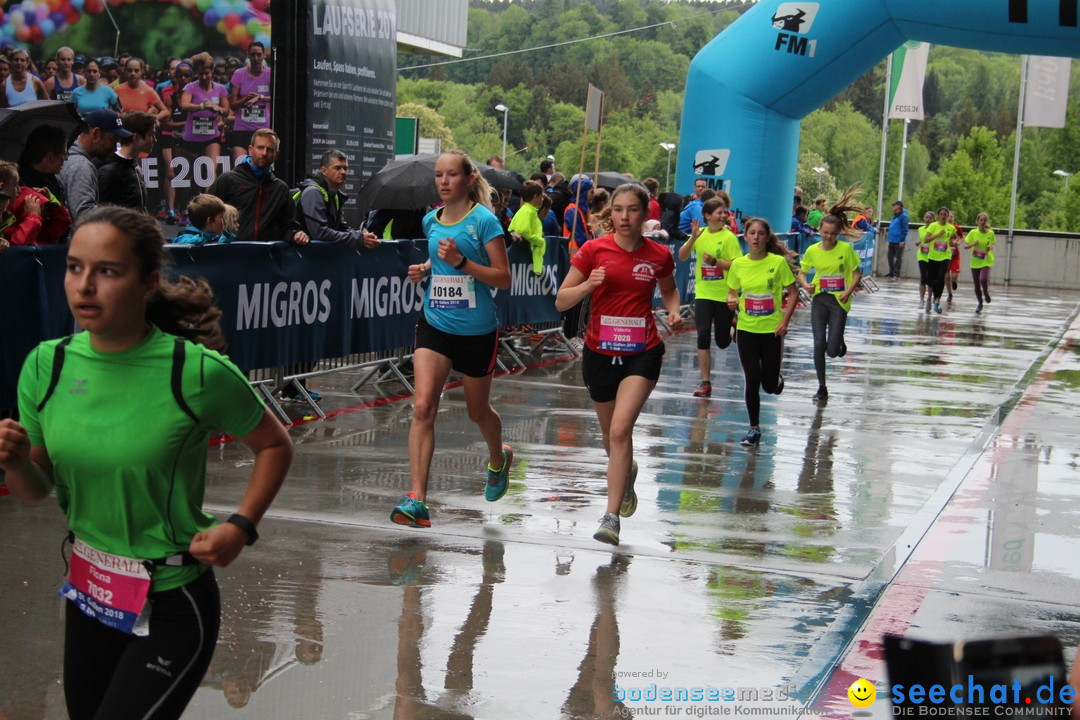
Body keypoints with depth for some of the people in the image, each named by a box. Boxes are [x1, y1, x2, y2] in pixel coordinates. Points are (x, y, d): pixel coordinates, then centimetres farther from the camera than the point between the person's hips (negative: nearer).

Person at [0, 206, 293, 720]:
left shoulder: (198, 372, -18)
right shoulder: (47, 365, -5)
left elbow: (274, 446, -1)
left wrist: (240, 526, -14)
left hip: (171, 606, -5)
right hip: (88, 595, 5)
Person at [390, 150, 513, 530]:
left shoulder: (484, 220, -11)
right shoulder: (431, 221, 6)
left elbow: (503, 277, -12)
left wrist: (461, 262, -24)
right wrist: (424, 269, 3)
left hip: (477, 330, -3)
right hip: (435, 325, 4)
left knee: (477, 410, 15)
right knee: (423, 407, -14)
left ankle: (499, 459, 50)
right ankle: (416, 500, -18)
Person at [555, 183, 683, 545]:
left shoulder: (659, 255, -2)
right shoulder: (594, 250, -6)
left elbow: (669, 290, 20)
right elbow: (561, 302, -3)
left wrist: (673, 312, -1)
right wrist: (587, 286, -22)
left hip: (642, 353, -2)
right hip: (600, 352, 2)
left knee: (620, 430, -18)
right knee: (611, 436, 17)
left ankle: (612, 517, -15)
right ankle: (627, 470, 52)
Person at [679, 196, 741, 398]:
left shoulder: (728, 237, -8)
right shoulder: (700, 233, 2)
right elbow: (682, 257, -3)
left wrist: (715, 261, -23)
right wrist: (693, 238, -17)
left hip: (725, 295, -2)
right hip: (703, 294, 2)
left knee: (723, 342, 8)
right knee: (703, 337, -8)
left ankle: (732, 323, 45)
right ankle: (705, 382, -1)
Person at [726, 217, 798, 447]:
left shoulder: (778, 262, -9)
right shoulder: (738, 264, -1)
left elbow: (793, 294, -3)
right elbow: (732, 292, 11)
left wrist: (785, 321, -13)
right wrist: (732, 301, -12)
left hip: (772, 330, -2)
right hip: (746, 330, 2)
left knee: (770, 385, 3)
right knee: (752, 380, -2)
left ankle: (777, 379, 42)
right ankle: (754, 429, 12)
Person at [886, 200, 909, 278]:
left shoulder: (903, 216, -11)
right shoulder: (895, 216, 16)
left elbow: (905, 229, -16)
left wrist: (902, 240, -20)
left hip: (899, 242, -9)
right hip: (892, 241, 9)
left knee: (898, 258, -4)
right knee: (890, 257, 12)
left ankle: (896, 275, -2)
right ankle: (891, 273, 21)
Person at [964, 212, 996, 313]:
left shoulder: (990, 233, -4)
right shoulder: (973, 232, -4)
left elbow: (992, 244, 11)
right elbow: (965, 246, 0)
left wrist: (990, 247, -12)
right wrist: (972, 244, -20)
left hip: (987, 260, -2)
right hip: (975, 261, 2)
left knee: (983, 279, -26)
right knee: (976, 284, 7)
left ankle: (986, 292, 9)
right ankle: (980, 304, 30)